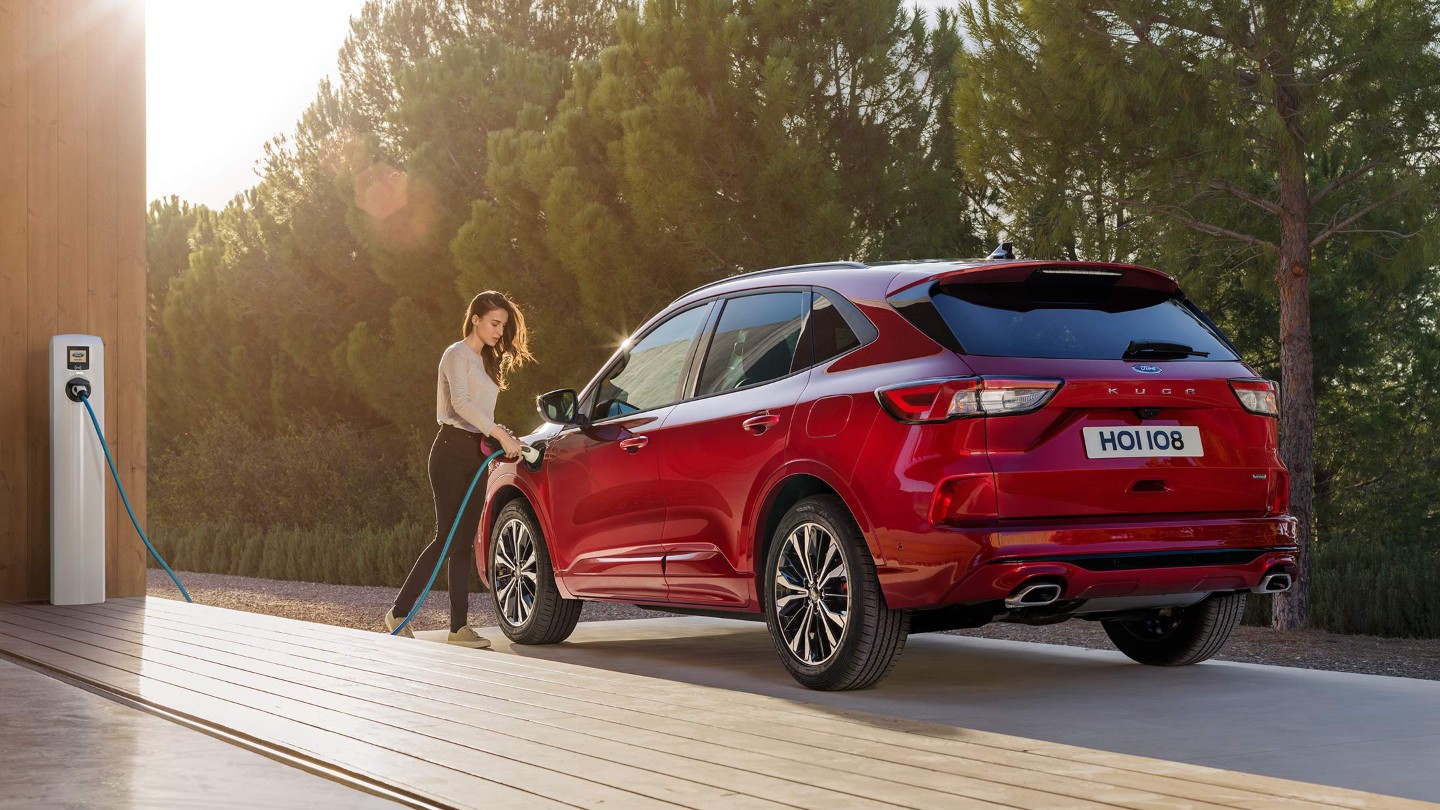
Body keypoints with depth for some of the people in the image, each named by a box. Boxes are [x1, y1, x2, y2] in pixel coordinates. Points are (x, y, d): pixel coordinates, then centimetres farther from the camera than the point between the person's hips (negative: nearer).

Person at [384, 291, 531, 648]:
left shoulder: (486, 361, 22)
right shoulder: (457, 355, -6)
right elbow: (461, 403, -22)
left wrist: (503, 437, 4)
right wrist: (499, 434, -27)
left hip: (476, 453, 8)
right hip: (452, 450, -8)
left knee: (465, 543, 3)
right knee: (447, 538, -12)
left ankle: (459, 626, 1)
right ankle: (399, 613, -3)